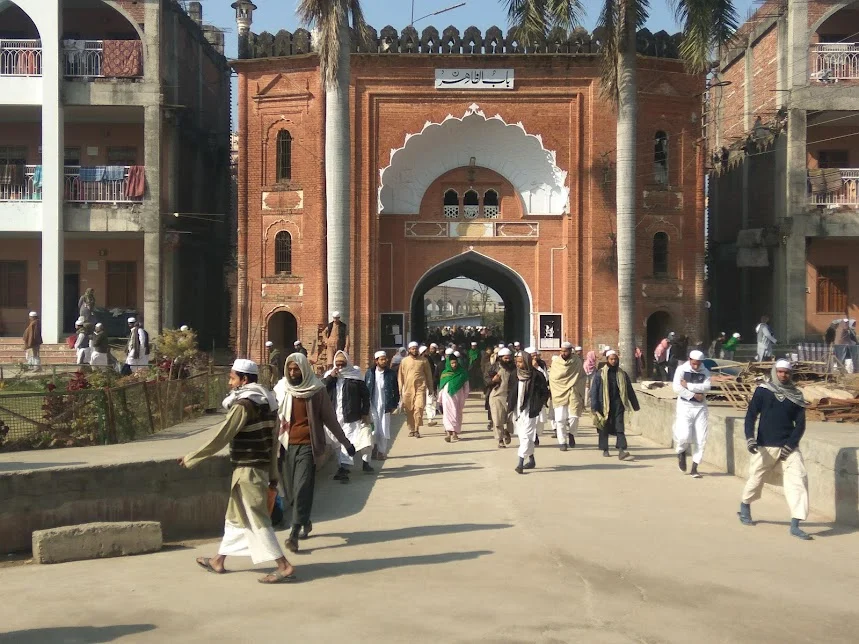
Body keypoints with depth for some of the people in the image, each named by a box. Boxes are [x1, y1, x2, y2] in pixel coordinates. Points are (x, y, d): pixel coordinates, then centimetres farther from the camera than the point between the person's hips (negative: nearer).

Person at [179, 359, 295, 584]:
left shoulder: (244, 404, -17)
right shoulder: (266, 401, 9)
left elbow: (221, 438, -16)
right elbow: (272, 440, 12)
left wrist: (191, 458, -6)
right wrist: (273, 474, 16)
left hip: (247, 470, -9)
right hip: (261, 467, 9)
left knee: (256, 519, -4)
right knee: (235, 515, 19)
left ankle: (284, 566, -4)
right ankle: (219, 561, 32)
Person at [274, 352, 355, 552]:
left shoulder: (316, 390, -1)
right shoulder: (281, 389, 5)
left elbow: (330, 418, 4)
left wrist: (345, 442, 6)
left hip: (307, 445, -3)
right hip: (286, 445, 3)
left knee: (302, 488, -10)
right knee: (290, 489, 8)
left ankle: (294, 534, -8)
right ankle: (305, 522, 32)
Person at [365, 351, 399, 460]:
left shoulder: (391, 374, -1)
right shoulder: (370, 373, 1)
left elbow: (396, 391, 4)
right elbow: (364, 389, 3)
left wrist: (394, 405, 0)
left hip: (385, 406, 0)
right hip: (372, 406, 0)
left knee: (384, 430, 3)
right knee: (373, 430, 1)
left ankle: (382, 451, 15)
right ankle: (373, 449, 21)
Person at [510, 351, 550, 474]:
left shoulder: (536, 375, -9)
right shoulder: (516, 375, 6)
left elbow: (545, 392, -4)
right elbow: (511, 391, 17)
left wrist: (539, 405, -8)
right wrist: (510, 405, 7)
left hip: (530, 411, -6)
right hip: (518, 410, 6)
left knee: (526, 436, -11)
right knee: (523, 436, 12)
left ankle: (521, 463, -14)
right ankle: (531, 460, 26)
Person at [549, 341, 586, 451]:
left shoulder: (577, 361, 1)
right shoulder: (556, 362, 3)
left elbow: (582, 377, 6)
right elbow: (551, 378, 11)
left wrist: (580, 393, 2)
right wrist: (553, 392, 7)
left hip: (573, 394, -1)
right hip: (559, 394, 1)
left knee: (574, 416, -10)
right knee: (560, 419, -4)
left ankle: (571, 433, 21)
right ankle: (562, 442, 5)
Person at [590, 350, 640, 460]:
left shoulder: (622, 374, 9)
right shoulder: (600, 373, 0)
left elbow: (629, 390, 14)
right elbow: (594, 390, -1)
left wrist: (635, 405, 14)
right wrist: (594, 406, -9)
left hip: (617, 404, 1)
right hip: (604, 404, -1)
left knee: (620, 427, -9)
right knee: (604, 428, 8)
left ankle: (622, 450, -16)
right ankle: (605, 449, 21)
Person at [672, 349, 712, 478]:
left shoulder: (705, 372, 4)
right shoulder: (682, 369, -2)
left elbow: (706, 387, -13)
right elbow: (677, 388, -12)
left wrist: (688, 385, -16)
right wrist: (694, 395, -13)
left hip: (700, 407, 3)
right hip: (685, 406, -3)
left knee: (701, 440, 0)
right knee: (684, 436, -15)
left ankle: (694, 468, 10)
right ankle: (681, 452, 20)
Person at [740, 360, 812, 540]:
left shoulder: (796, 395, 7)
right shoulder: (762, 391, -1)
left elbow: (800, 424, 5)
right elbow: (751, 415, -4)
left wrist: (791, 444, -8)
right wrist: (750, 438, -18)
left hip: (788, 447, 2)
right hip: (765, 446, -2)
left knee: (798, 480, -11)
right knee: (756, 478, 7)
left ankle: (795, 525, -8)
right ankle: (745, 507, 37)